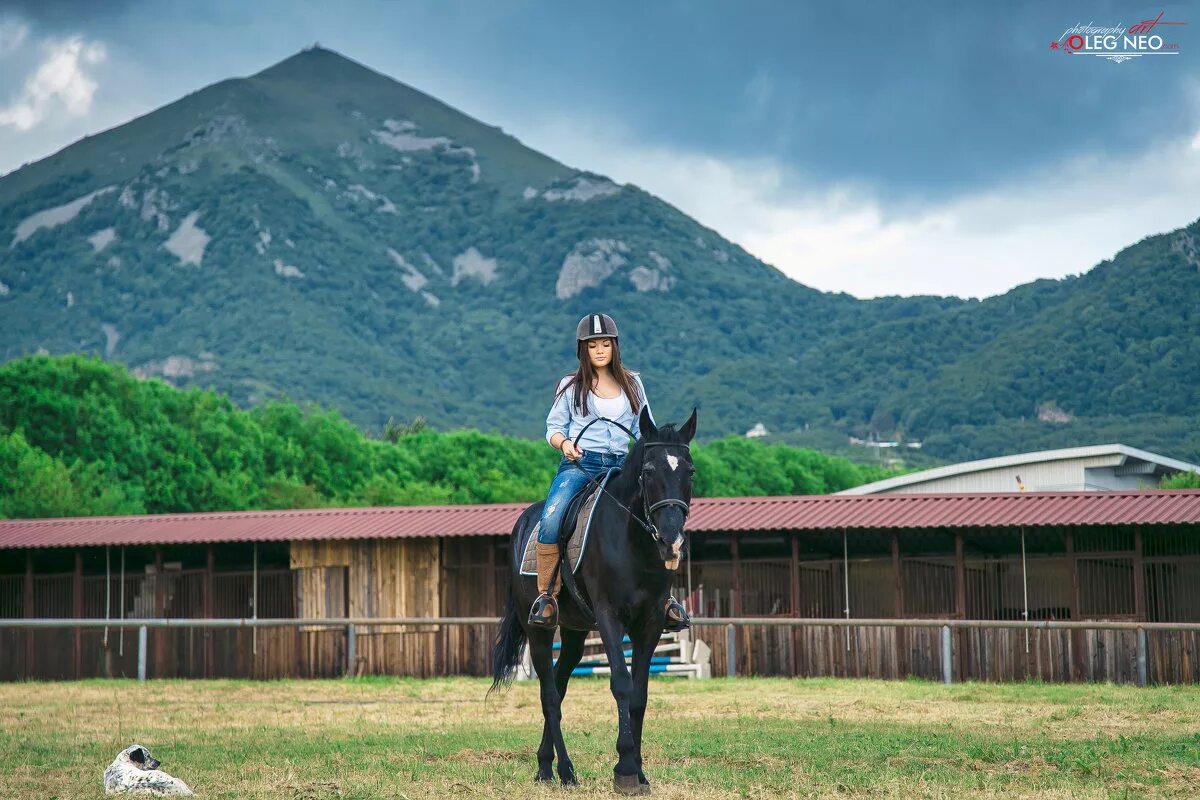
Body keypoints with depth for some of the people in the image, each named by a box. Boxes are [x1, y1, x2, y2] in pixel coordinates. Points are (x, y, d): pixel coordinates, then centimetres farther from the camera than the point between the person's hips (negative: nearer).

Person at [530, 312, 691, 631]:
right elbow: (554, 427, 10)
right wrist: (564, 443, -12)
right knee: (551, 519, -30)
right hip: (579, 464, -2)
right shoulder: (571, 385, 10)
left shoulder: (632, 384, 15)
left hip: (621, 466, 2)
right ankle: (546, 594, -18)